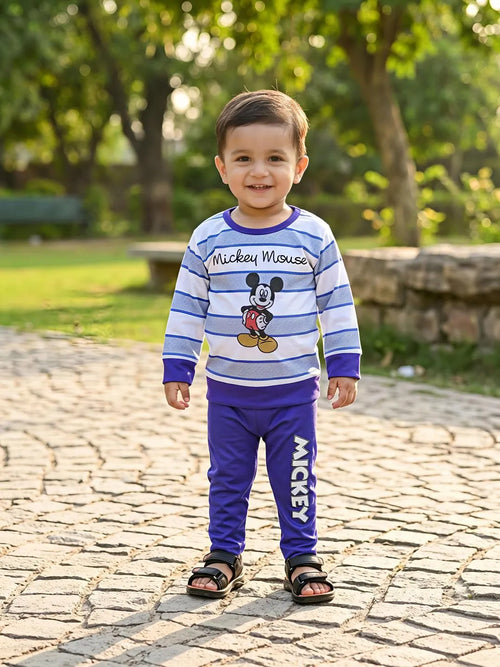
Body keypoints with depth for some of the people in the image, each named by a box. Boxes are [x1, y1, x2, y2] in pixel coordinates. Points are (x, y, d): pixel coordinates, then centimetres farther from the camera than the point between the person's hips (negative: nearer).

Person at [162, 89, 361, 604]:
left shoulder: (315, 236, -5)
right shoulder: (207, 239, -3)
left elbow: (337, 305, 1)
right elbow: (187, 307, 3)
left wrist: (344, 366, -1)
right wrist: (176, 369, 2)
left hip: (295, 391, -1)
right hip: (227, 392, 1)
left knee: (295, 479, 7)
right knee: (227, 478, 11)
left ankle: (301, 558, 21)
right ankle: (224, 556, 24)